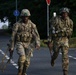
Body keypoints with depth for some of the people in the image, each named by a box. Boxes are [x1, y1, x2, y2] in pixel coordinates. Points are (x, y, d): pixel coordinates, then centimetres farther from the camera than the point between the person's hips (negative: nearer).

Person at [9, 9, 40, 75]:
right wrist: (12, 47, -3)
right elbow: (13, 36, -3)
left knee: (27, 60, -1)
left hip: (28, 44, 2)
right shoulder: (17, 24, -6)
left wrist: (38, 44, -25)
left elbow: (36, 35, -8)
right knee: (22, 57, -24)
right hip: (20, 44, -2)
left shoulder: (32, 25, -1)